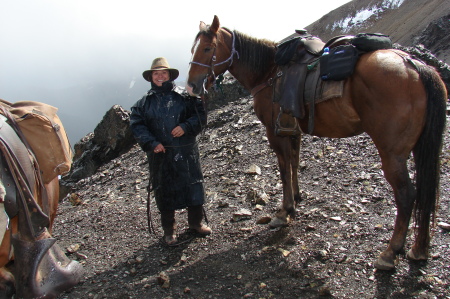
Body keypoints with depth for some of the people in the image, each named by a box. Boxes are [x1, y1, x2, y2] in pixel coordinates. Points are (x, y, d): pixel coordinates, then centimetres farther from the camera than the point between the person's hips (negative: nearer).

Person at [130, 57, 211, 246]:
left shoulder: (184, 97, 1)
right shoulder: (145, 102, 4)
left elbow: (200, 115, -3)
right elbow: (137, 125, -3)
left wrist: (186, 126, -20)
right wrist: (151, 143, -16)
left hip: (186, 152, 0)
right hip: (160, 154, 1)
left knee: (193, 186, 9)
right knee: (164, 192, 10)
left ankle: (196, 222, 32)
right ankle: (169, 230, 28)